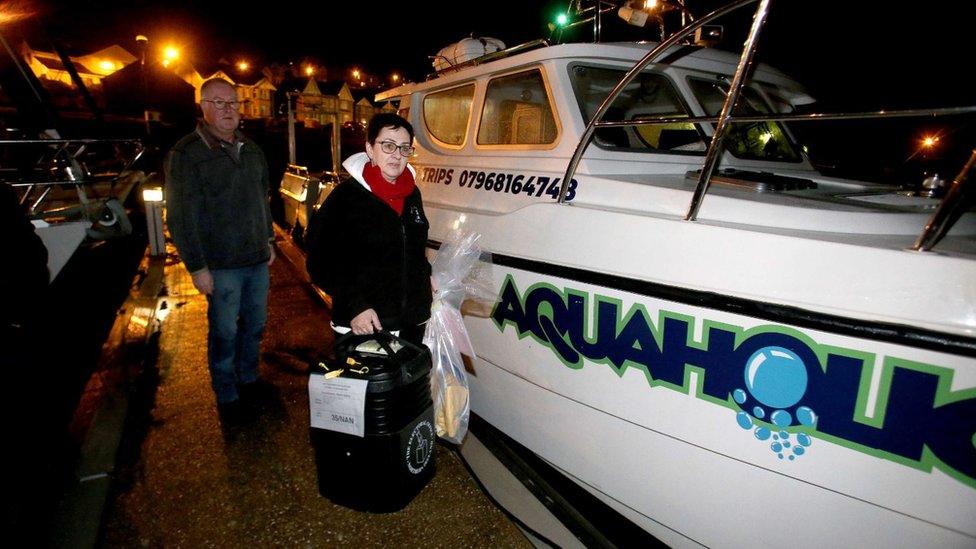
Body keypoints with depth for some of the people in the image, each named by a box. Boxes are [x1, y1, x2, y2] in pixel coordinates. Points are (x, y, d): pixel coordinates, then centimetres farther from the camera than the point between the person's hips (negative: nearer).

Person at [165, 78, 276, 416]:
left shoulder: (251, 150, 10)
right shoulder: (186, 155, -10)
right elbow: (181, 218, -12)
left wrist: (268, 240, 18)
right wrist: (197, 267, -14)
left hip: (257, 260, 6)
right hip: (221, 265, -6)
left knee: (254, 325, 16)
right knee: (225, 332, 6)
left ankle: (248, 378, 36)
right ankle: (226, 393, 24)